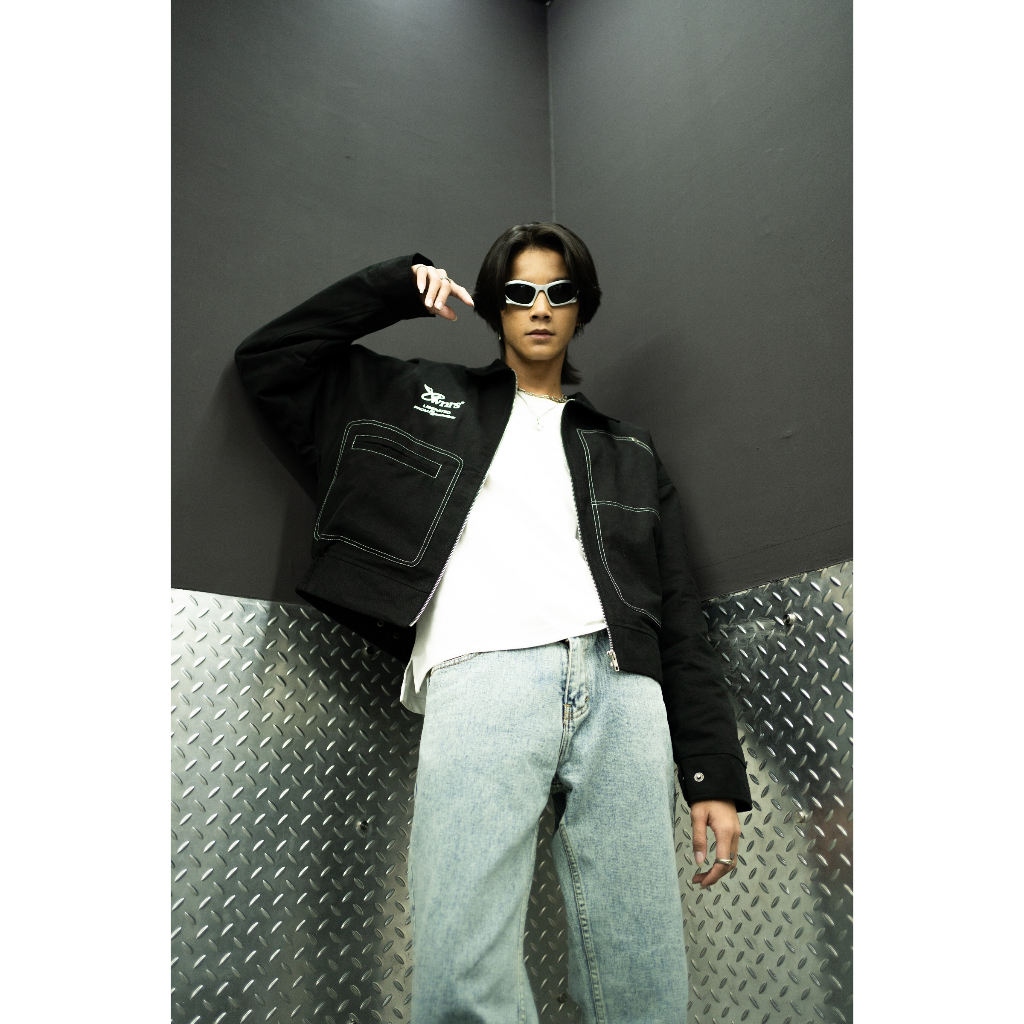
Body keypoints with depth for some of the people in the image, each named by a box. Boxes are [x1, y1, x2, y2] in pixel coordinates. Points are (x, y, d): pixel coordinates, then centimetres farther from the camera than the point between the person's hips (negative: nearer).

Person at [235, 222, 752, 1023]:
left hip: (618, 679, 3)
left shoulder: (627, 449, 25)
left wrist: (716, 775, 9)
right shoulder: (428, 397, 24)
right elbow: (266, 362, 23)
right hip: (479, 673, -1)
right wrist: (399, 287, 17)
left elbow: (681, 617, 18)